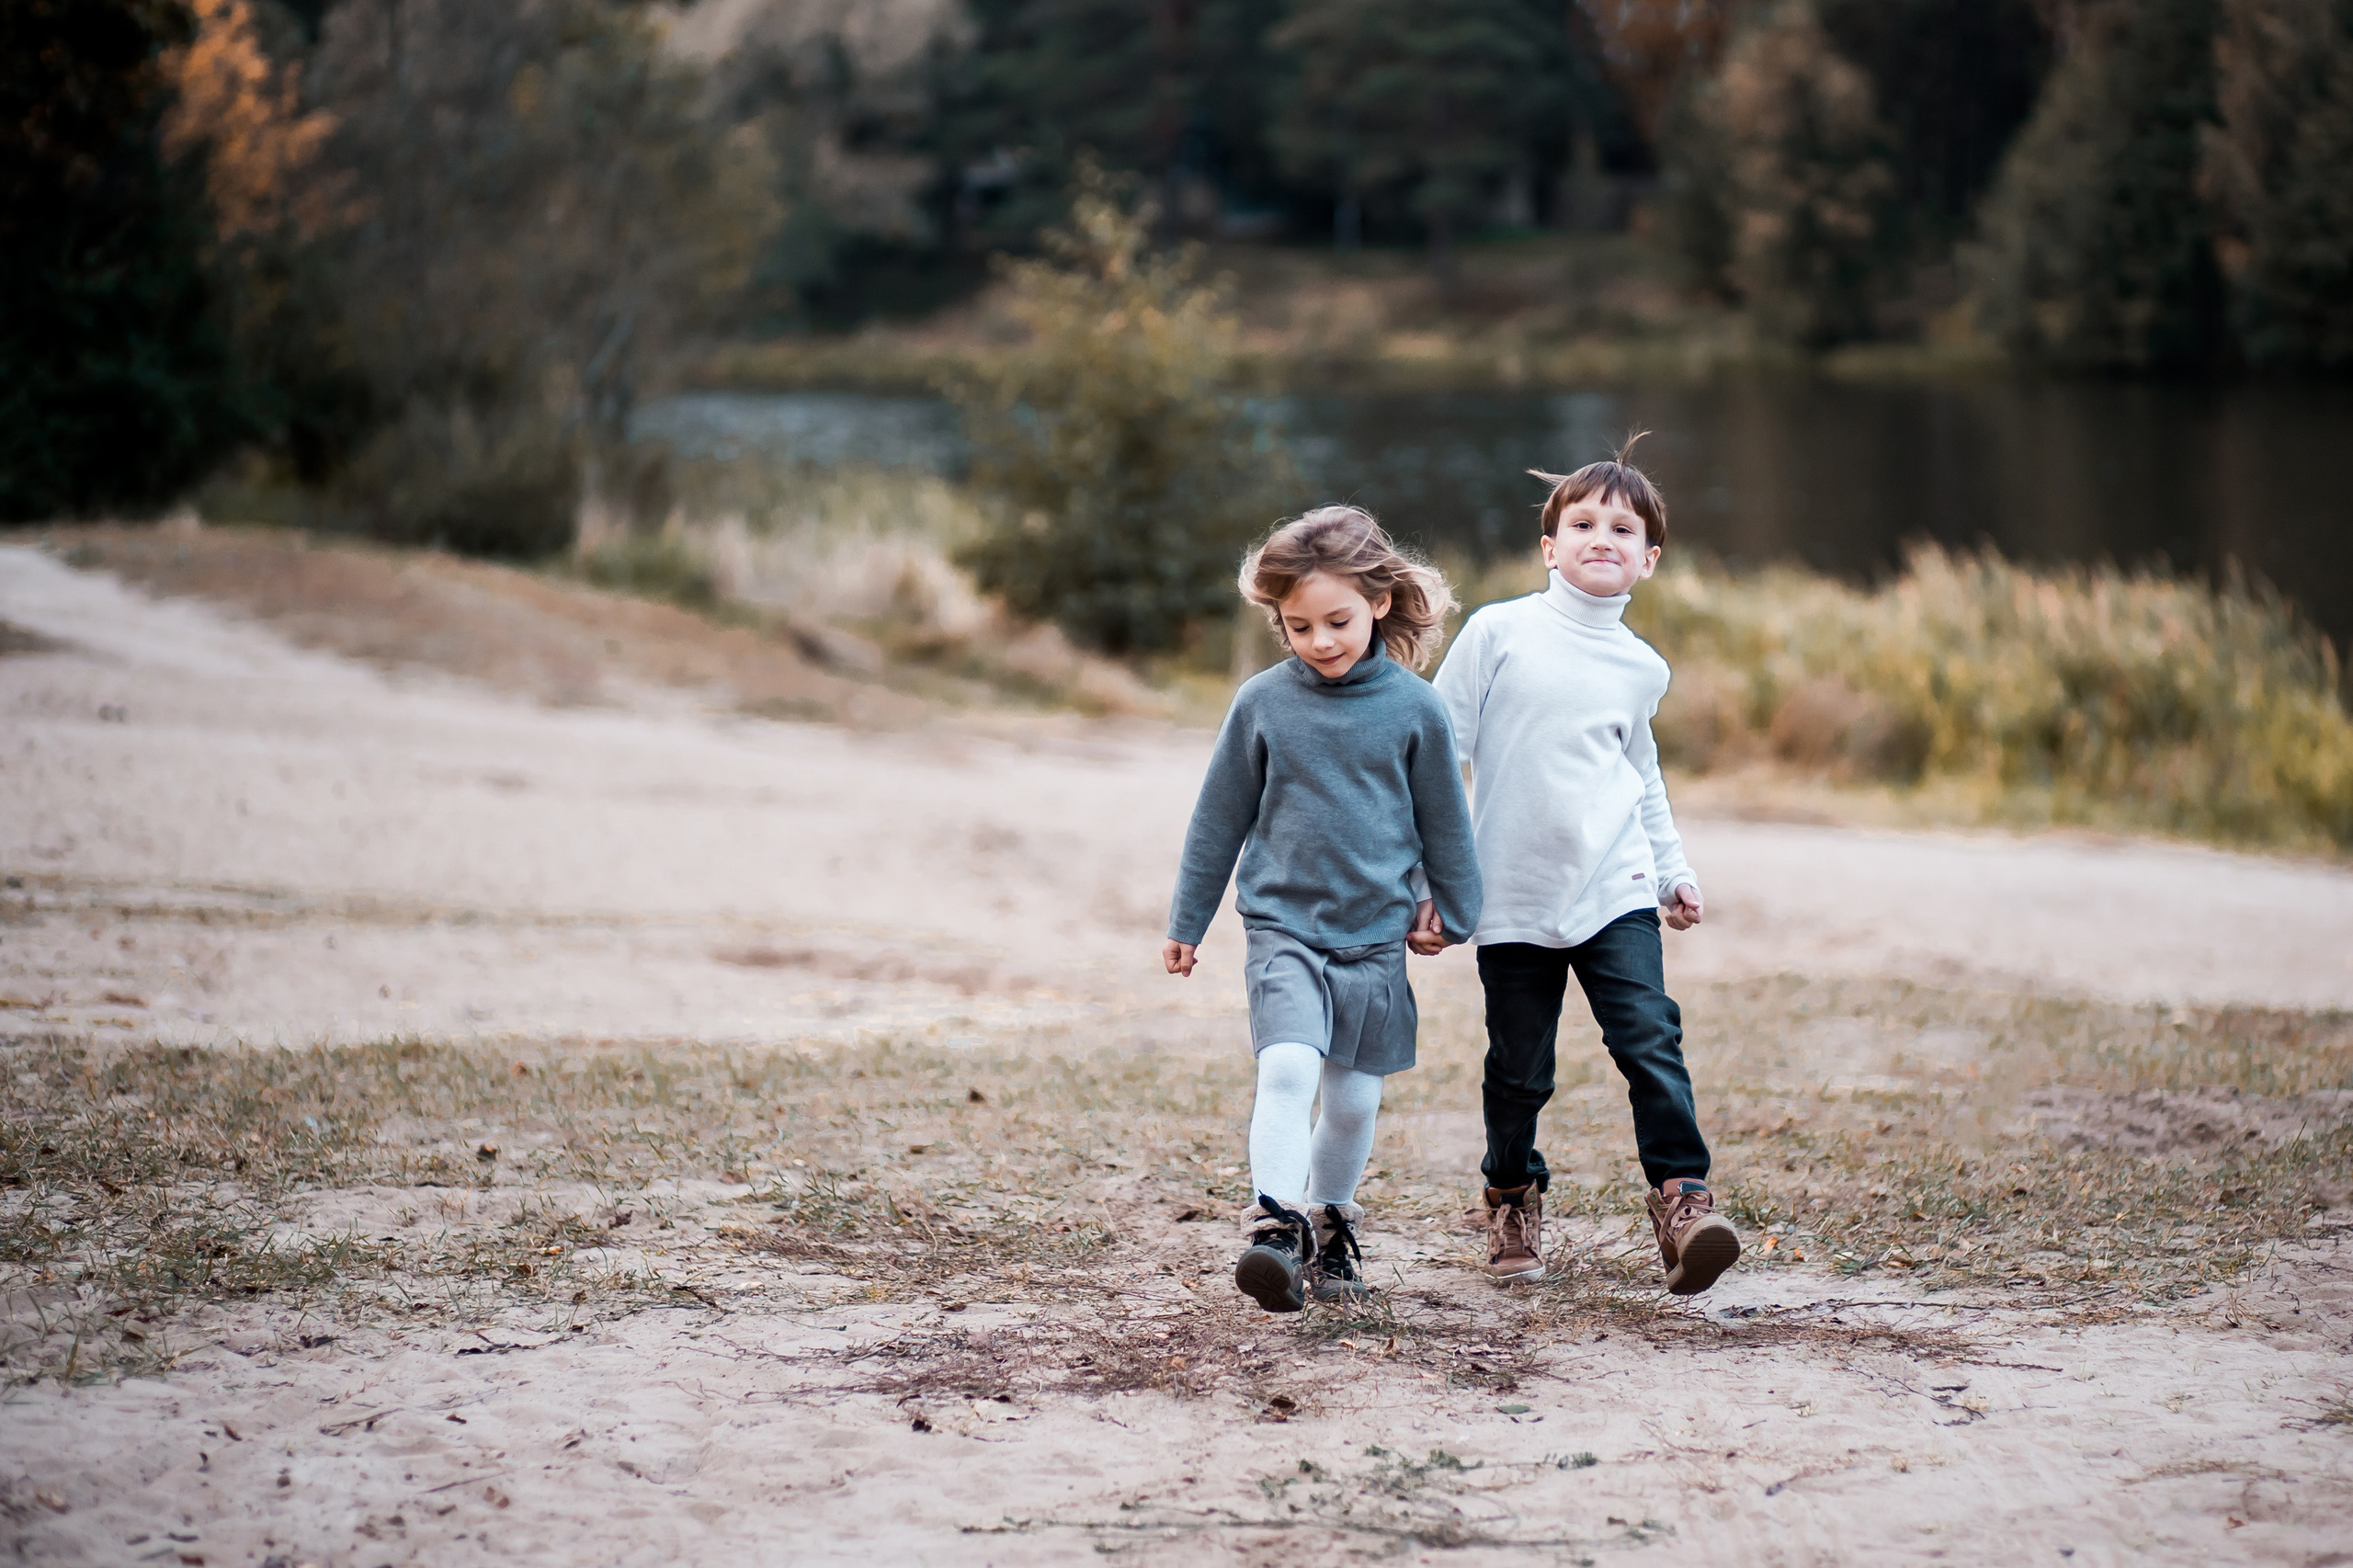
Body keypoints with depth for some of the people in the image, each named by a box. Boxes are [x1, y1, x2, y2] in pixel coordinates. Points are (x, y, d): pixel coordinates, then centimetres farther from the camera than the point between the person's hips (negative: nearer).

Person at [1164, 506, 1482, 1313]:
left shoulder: (1412, 708, -4)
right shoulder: (1262, 703, -3)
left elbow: (1443, 820, 10)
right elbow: (1220, 817, 7)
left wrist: (1451, 911, 17)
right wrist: (1185, 923, 12)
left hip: (1375, 935, 1)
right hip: (1282, 924, -1)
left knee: (1353, 1096, 8)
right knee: (1287, 1066, -22)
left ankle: (1331, 1225, 29)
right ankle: (1274, 1226, -23)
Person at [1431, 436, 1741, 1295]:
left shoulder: (1642, 668, 10)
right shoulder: (1499, 633, -3)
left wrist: (1674, 869, 24)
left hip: (1615, 891, 2)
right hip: (1514, 895, -2)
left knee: (1650, 1039, -14)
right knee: (1519, 1068, 4)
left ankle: (1681, 1194, -11)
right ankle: (1512, 1199, 25)